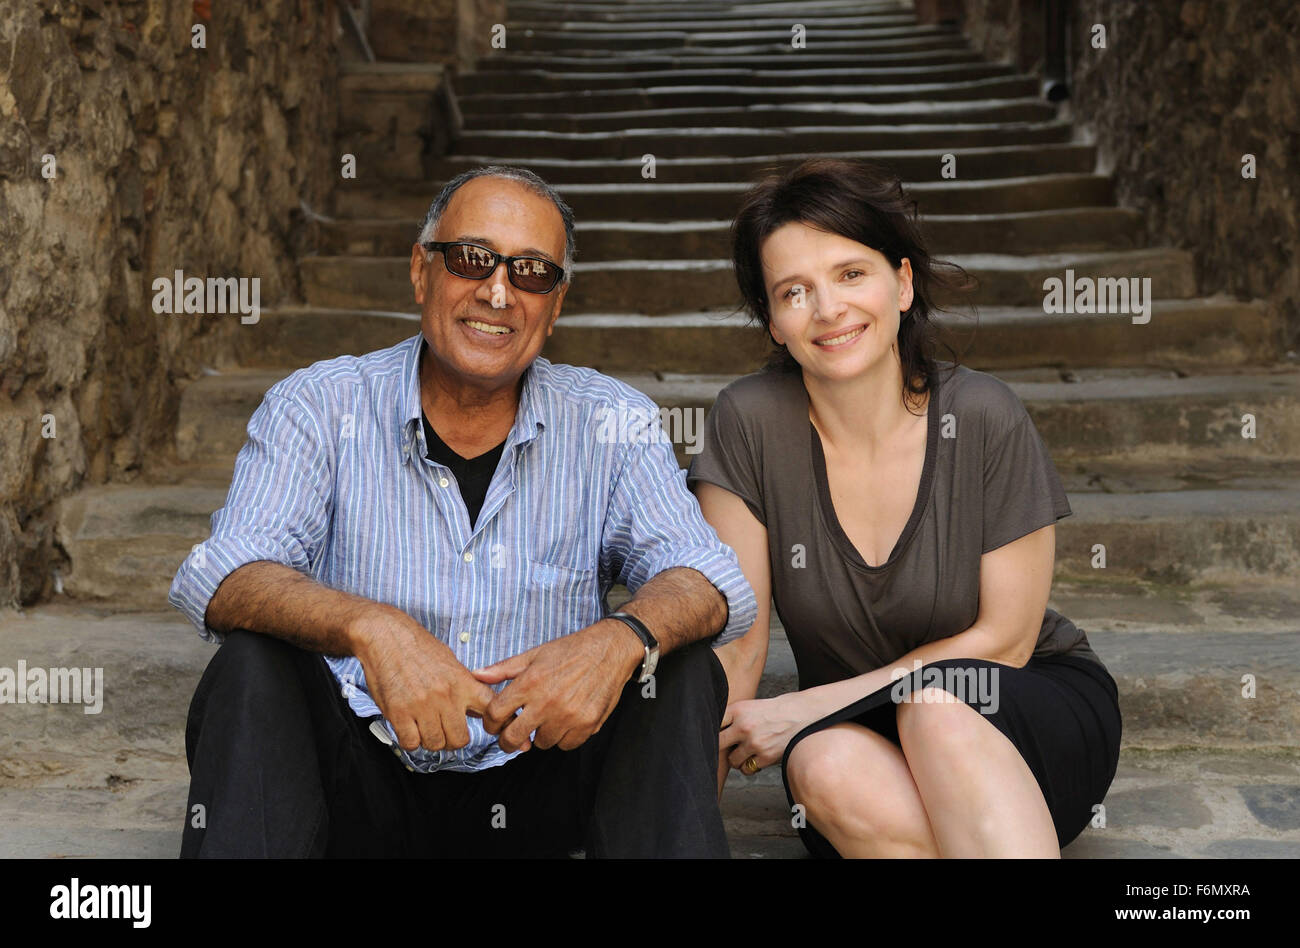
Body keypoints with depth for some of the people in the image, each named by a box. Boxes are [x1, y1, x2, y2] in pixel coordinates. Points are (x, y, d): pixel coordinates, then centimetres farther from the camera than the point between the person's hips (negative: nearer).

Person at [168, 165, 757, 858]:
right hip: (360, 785, -1)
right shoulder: (319, 406, -3)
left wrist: (620, 639, -33)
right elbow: (218, 579, -16)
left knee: (680, 668, -21)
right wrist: (370, 627, -38)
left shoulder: (608, 424, 1)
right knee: (255, 665, -28)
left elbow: (713, 584, -8)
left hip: (535, 783, 2)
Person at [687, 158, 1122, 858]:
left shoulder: (984, 418, -14)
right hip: (858, 732, 1)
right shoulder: (751, 421, -11)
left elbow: (1004, 637, -9)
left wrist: (809, 708, -13)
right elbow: (734, 644, -10)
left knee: (934, 704, -35)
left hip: (1032, 714, -1)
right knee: (828, 767, -33)